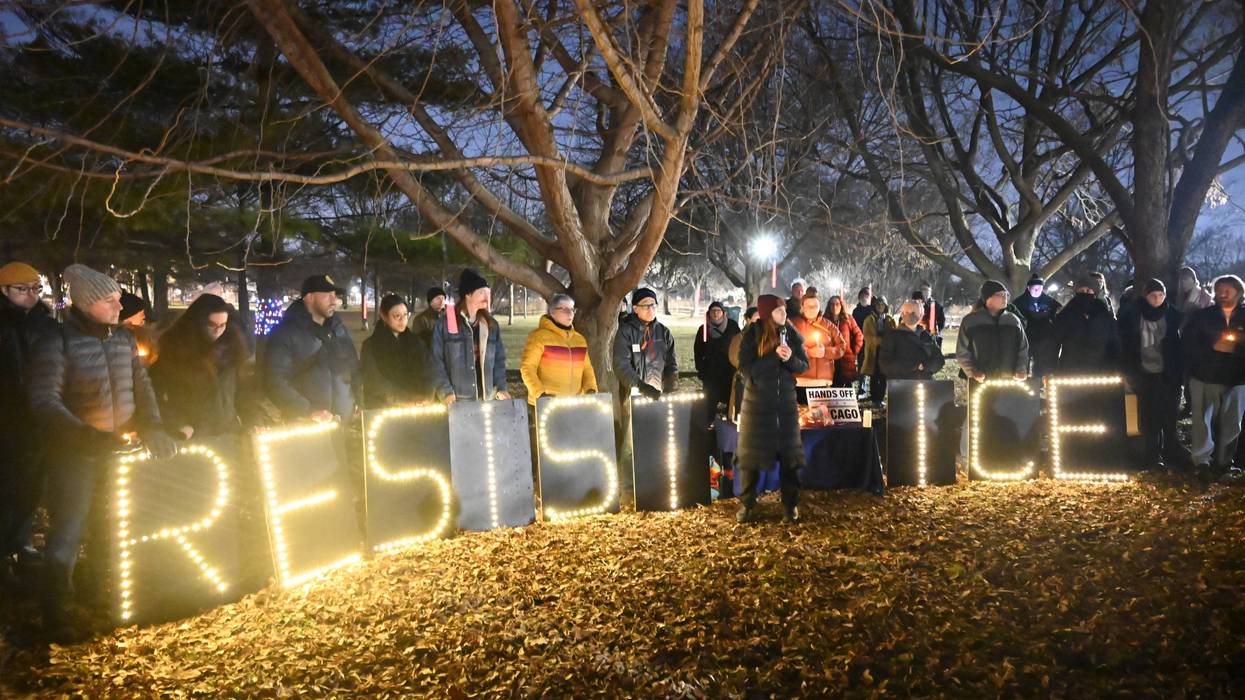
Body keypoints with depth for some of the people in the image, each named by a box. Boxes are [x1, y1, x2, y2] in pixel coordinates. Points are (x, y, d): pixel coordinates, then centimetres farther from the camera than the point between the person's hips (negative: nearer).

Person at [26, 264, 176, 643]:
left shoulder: (124, 339, 6)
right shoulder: (56, 343, -12)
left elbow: (142, 386, 8)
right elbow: (45, 402, -18)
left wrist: (151, 426, -9)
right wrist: (89, 437, -29)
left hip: (118, 452, 6)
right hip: (74, 456, -6)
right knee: (67, 534, -1)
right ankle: (55, 616, 13)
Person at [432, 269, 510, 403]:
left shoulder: (491, 325, 11)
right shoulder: (445, 323, -3)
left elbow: (499, 359, 13)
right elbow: (436, 361, -4)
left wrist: (501, 388, 1)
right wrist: (446, 392, -13)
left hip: (487, 399, 4)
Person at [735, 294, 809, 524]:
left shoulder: (791, 333, 0)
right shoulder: (752, 335, -8)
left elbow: (804, 365, 1)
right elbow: (746, 368, -15)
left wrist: (790, 359, -20)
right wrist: (774, 356, -23)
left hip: (785, 401, 2)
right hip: (757, 402, -2)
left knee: (789, 453, 4)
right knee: (752, 453, 6)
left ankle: (790, 504, 16)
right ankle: (747, 504, 17)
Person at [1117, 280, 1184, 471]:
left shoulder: (1171, 314, 3)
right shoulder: (1132, 315, -4)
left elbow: (1177, 343, 5)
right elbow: (1126, 345, 0)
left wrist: (1179, 370, 0)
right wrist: (1131, 372, -3)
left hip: (1167, 373, 2)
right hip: (1145, 373, -2)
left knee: (1169, 414, 7)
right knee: (1149, 416, 0)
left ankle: (1170, 450, 22)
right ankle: (1153, 456, 5)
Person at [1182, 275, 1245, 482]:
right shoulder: (1202, 316, 3)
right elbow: (1189, 344, -1)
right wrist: (1213, 347, -12)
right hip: (1205, 378, -1)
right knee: (1204, 420, -4)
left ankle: (1224, 462, 18)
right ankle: (1203, 462, 1)